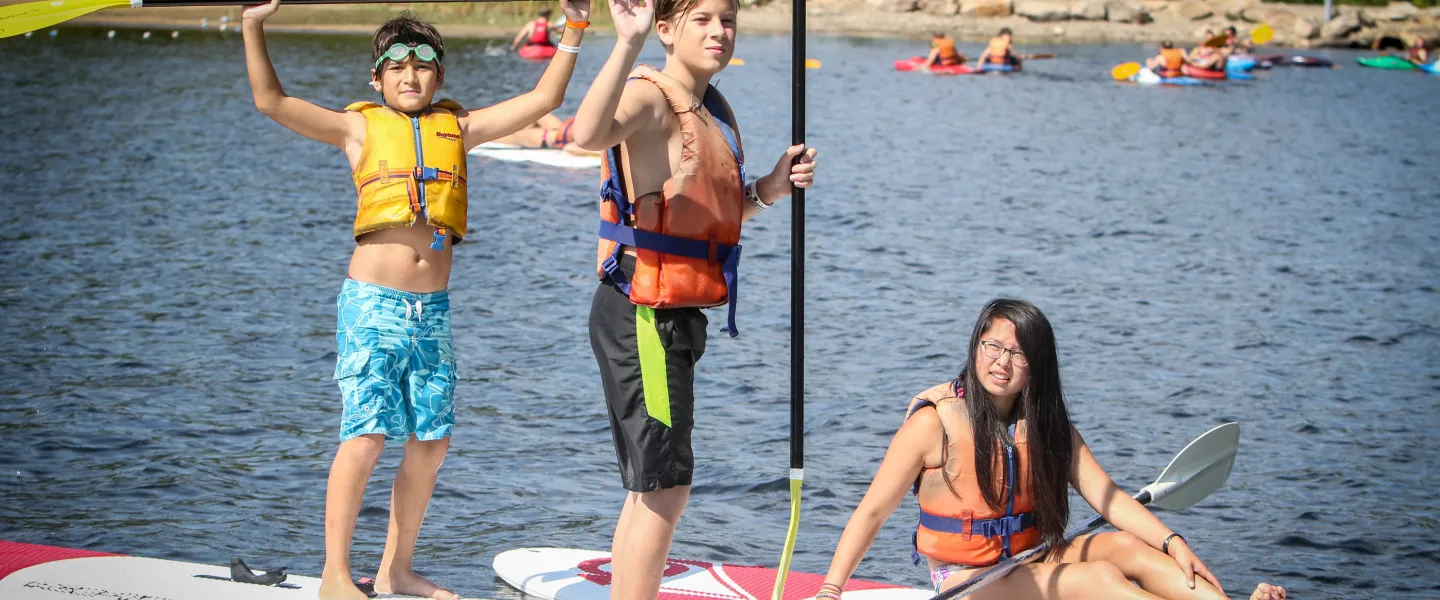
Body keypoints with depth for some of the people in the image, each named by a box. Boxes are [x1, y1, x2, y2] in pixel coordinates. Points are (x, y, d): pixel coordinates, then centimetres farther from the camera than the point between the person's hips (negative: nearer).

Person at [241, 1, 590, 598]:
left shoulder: (457, 127, 11)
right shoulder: (360, 127, 2)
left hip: (433, 309, 4)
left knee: (431, 442, 6)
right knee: (366, 436, -10)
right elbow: (272, 101, -4)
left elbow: (542, 99, 12)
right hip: (372, 304, -4)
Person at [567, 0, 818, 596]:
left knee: (651, 489, 17)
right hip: (642, 316, -10)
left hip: (674, 319, 10)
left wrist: (769, 189, 5)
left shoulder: (715, 112, 14)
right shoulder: (649, 97, -15)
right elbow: (589, 134, -38)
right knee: (664, 488, -9)